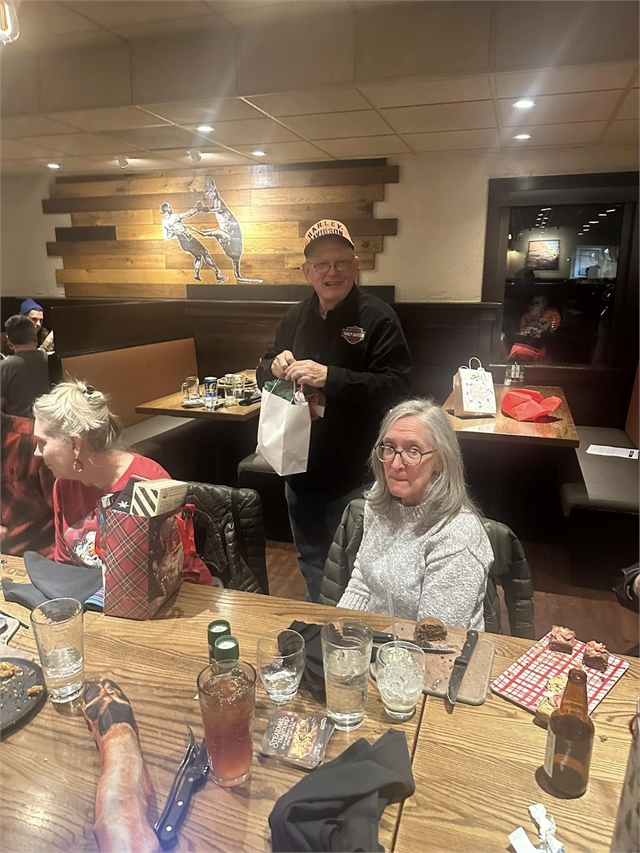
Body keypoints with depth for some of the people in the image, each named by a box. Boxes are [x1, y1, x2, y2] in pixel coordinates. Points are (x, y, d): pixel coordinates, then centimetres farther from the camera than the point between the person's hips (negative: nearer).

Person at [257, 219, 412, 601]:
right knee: (311, 561, 25)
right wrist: (275, 367, -9)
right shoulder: (296, 318, 8)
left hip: (353, 473, -6)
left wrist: (330, 377, -27)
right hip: (300, 467, 6)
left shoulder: (377, 317, -12)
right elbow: (263, 376, 15)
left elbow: (397, 385, -21)